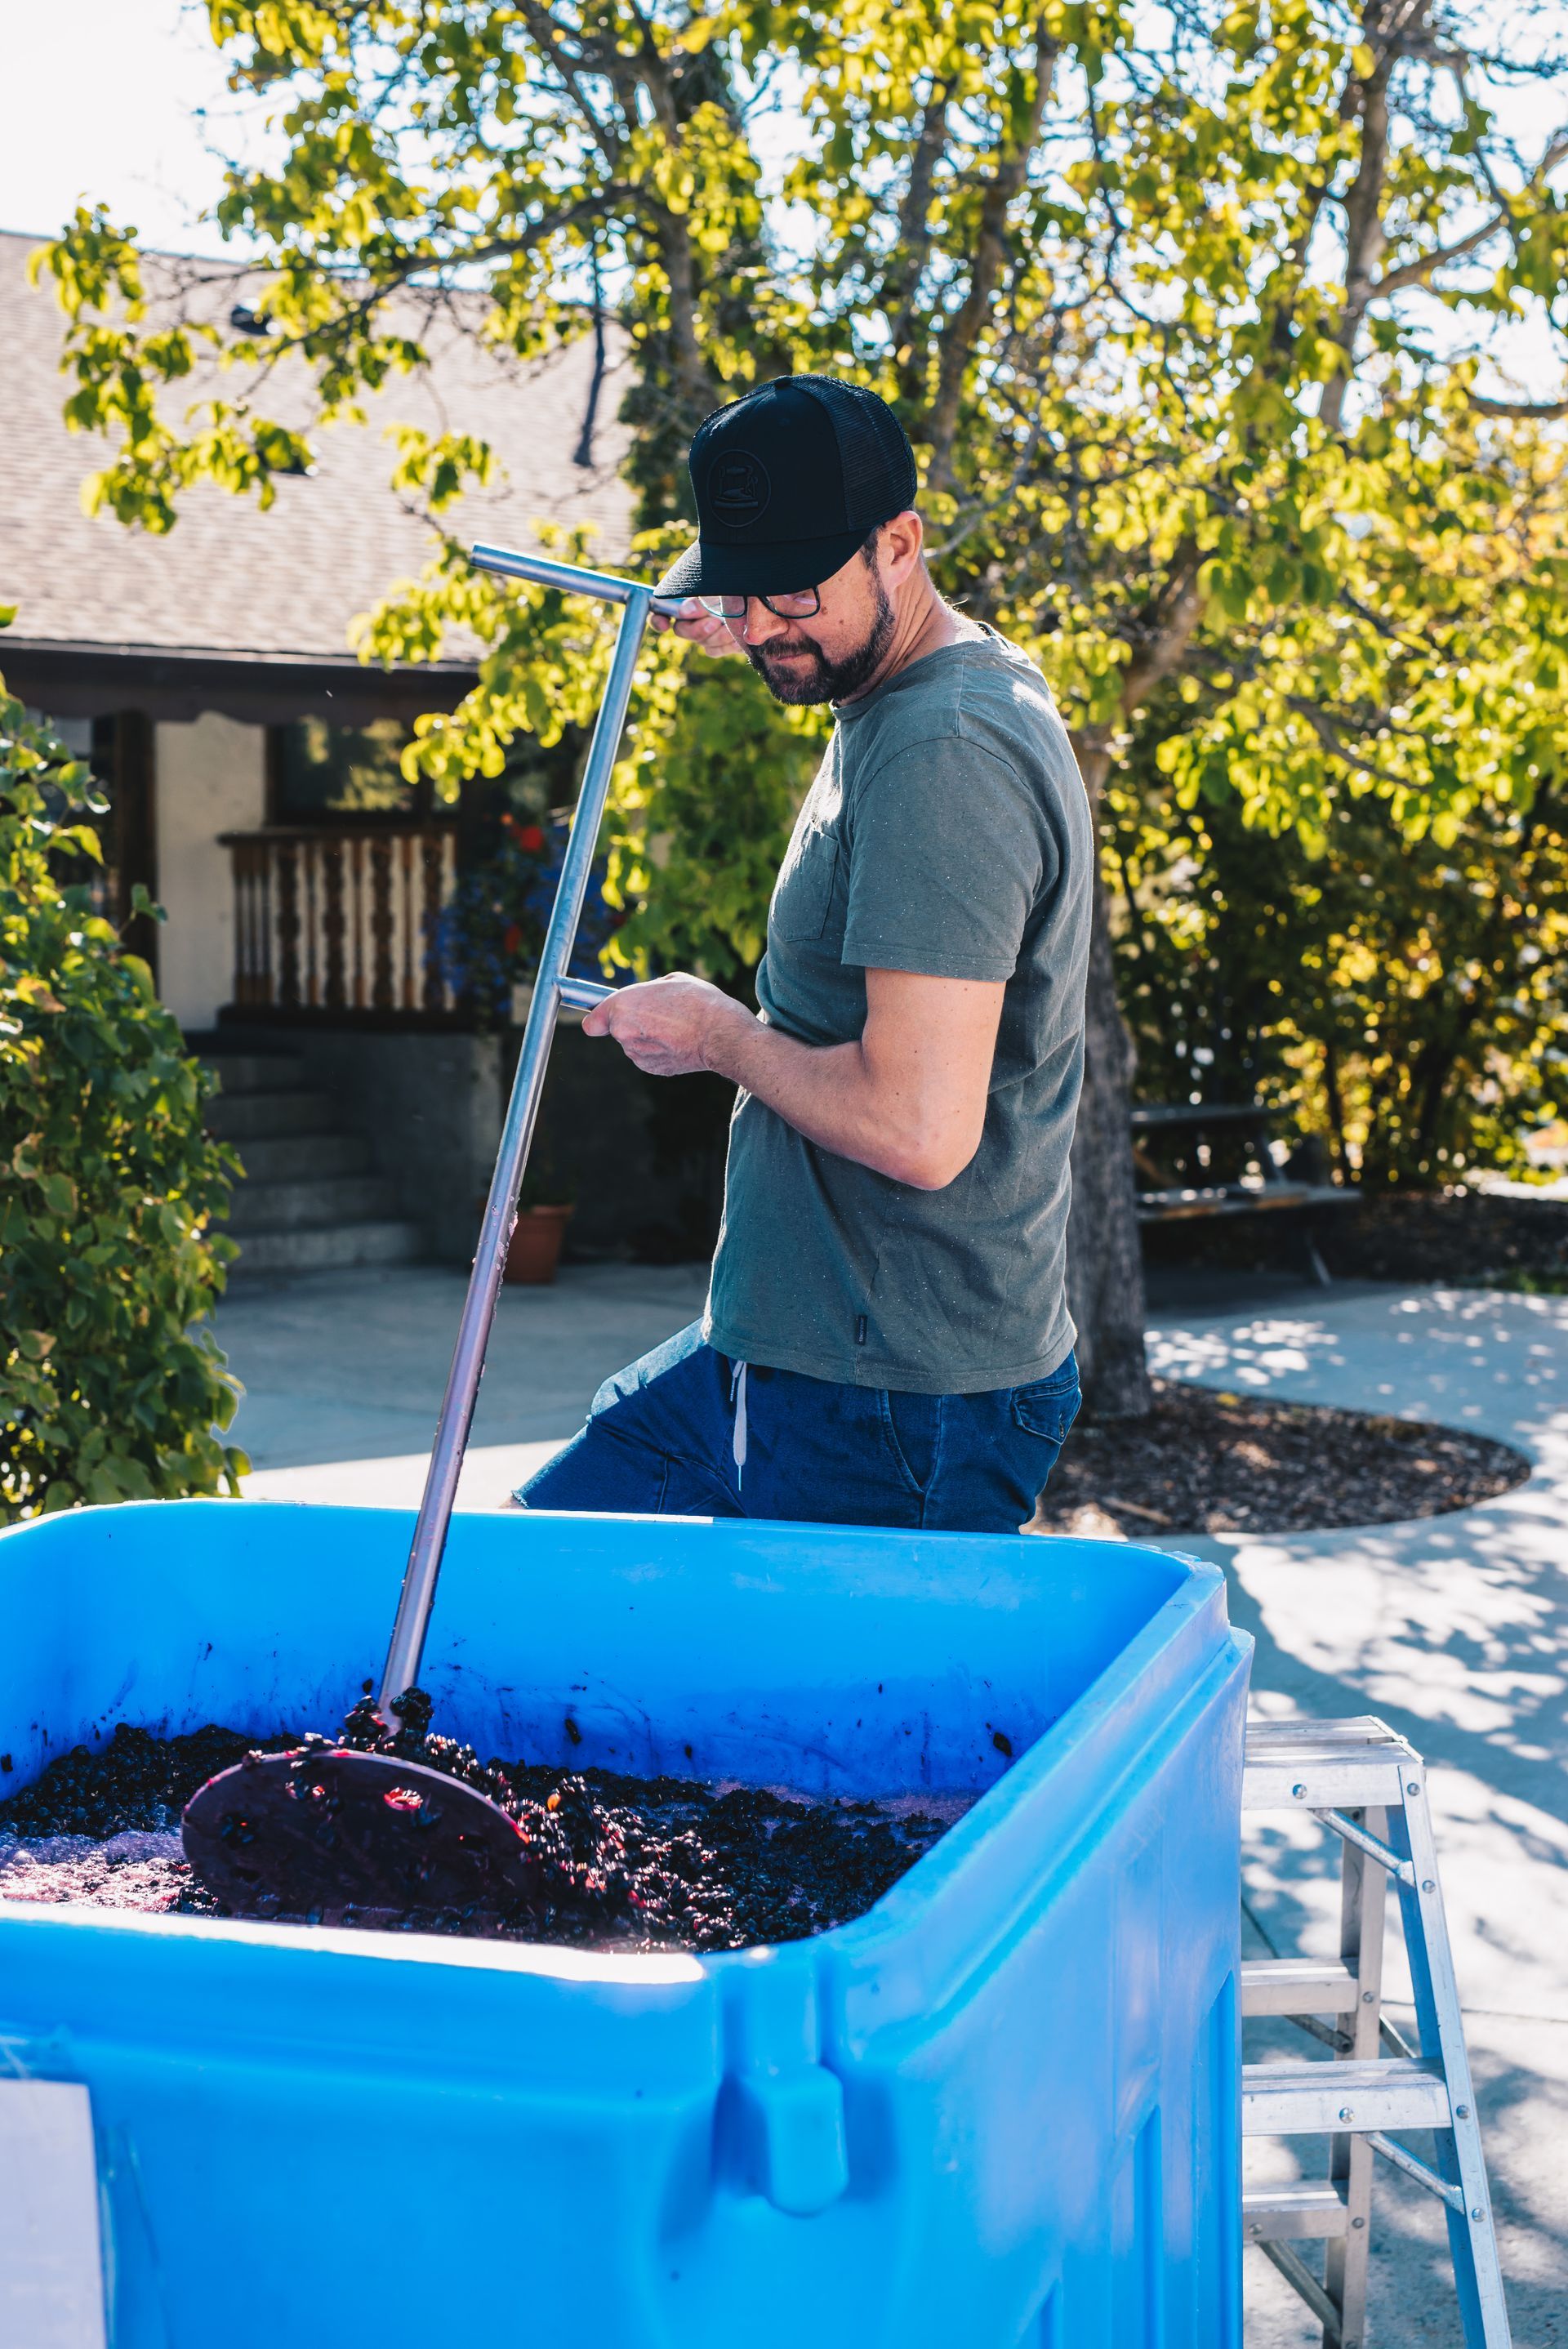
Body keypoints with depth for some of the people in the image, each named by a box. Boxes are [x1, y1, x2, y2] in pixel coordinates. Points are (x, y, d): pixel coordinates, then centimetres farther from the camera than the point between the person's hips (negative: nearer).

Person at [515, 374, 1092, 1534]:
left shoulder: (942, 759, -23)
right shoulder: (975, 674, 9)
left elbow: (917, 1129, -30)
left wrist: (719, 1032, -14)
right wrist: (758, 632, 48)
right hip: (784, 1349, 11)